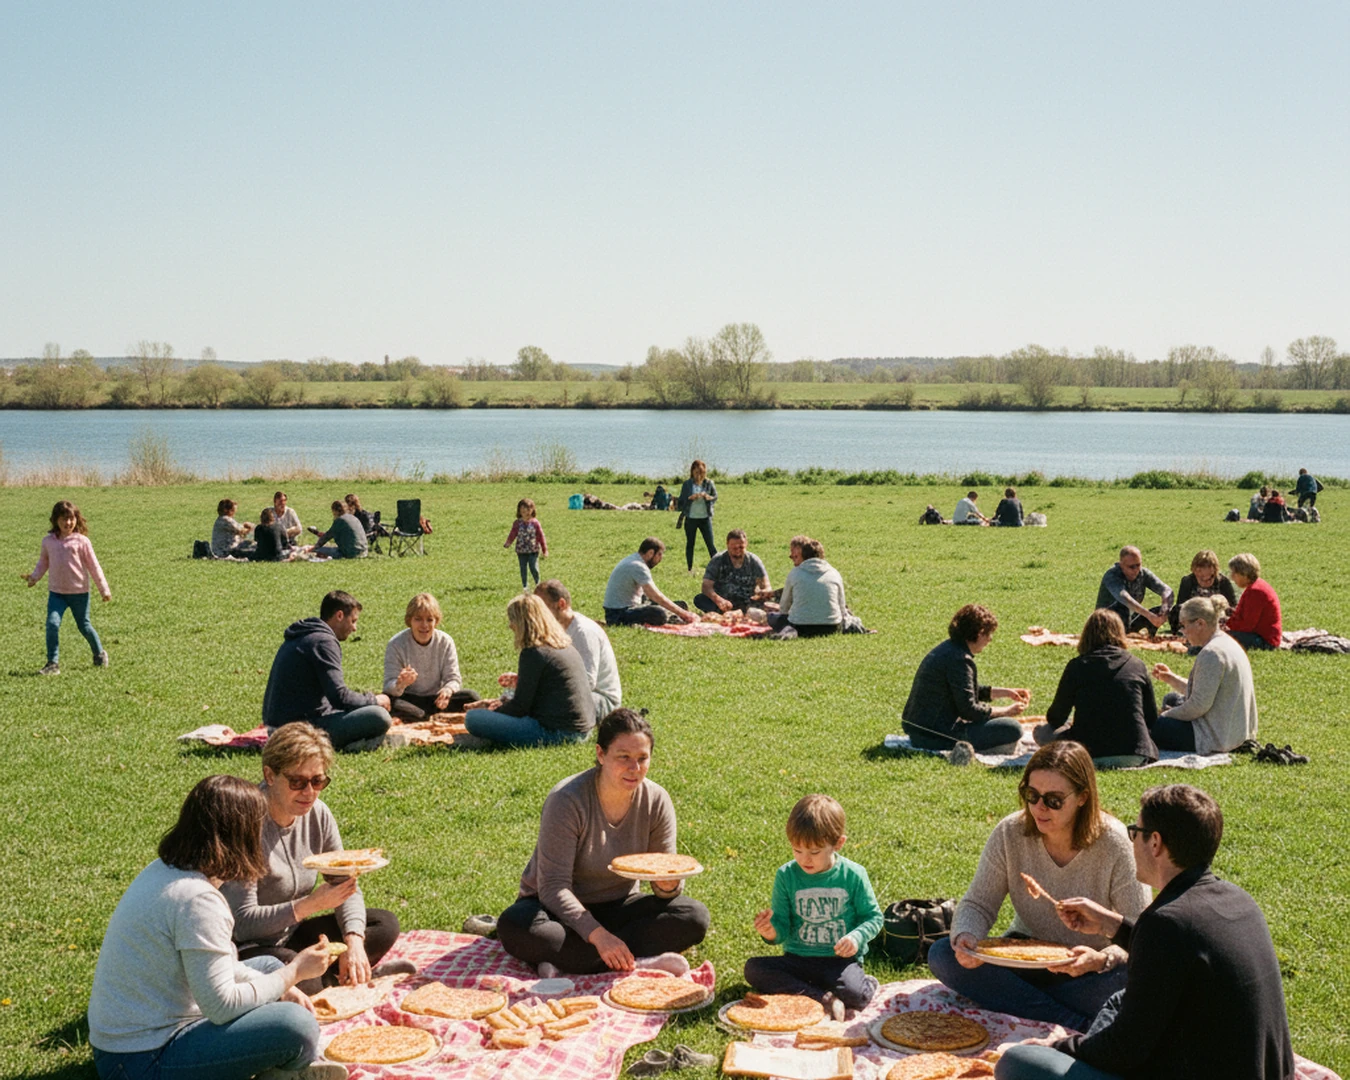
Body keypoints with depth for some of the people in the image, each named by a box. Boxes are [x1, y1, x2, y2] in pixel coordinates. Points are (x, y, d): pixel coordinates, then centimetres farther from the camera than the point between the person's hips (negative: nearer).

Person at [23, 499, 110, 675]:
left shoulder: (81, 541, -7)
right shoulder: (48, 541, 2)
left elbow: (93, 566, -3)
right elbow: (43, 562, 16)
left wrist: (104, 589, -1)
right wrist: (34, 577, -1)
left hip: (79, 592, -2)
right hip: (56, 592, 2)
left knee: (84, 626, 11)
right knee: (52, 624, -15)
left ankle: (99, 654, 36)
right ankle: (52, 664, -11)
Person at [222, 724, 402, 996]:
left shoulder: (317, 813, -2)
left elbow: (347, 886, 4)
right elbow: (242, 923, -26)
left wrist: (354, 941, -14)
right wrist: (311, 904, -33)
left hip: (290, 936, 8)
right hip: (245, 949, -8)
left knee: (385, 925, -3)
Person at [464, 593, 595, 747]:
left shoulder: (533, 654, -15)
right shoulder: (567, 647, 12)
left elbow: (520, 706, -10)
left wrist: (495, 711, 8)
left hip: (557, 732, -10)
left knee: (472, 718, -13)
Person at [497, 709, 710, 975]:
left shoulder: (656, 801, -9)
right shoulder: (567, 800, -22)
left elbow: (664, 884, -4)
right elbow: (553, 886, -24)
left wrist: (668, 885, -29)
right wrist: (597, 934, -37)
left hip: (617, 908, 4)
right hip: (561, 909, -4)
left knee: (694, 917, -20)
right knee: (515, 927, -36)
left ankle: (566, 959, -27)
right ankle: (639, 964, -34)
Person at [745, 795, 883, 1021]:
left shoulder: (853, 875, -5)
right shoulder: (786, 875, -1)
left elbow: (873, 917, 2)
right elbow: (782, 925, 3)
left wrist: (857, 937, -18)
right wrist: (772, 932, -21)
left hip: (841, 958, -4)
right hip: (798, 959, 4)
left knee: (853, 995, -35)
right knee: (753, 968, -22)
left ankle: (868, 985, 3)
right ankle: (823, 998, -25)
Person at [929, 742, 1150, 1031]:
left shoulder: (1114, 844, -18)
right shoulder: (1010, 833, -11)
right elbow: (978, 904, -5)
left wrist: (1102, 960, -37)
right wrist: (965, 938, -28)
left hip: (1090, 973, -3)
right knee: (941, 955, -21)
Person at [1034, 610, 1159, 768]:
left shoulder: (1076, 666, 0)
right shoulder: (1137, 665, 6)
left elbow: (1056, 718, 7)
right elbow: (1152, 718, 10)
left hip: (1091, 753, -4)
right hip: (1134, 755, 4)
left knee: (1041, 730, 16)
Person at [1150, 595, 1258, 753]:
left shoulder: (1211, 653, -24)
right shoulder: (1227, 643, 10)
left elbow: (1199, 705, -24)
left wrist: (1167, 715, -9)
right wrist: (1171, 678, 11)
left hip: (1216, 736, -11)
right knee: (1171, 699, 29)